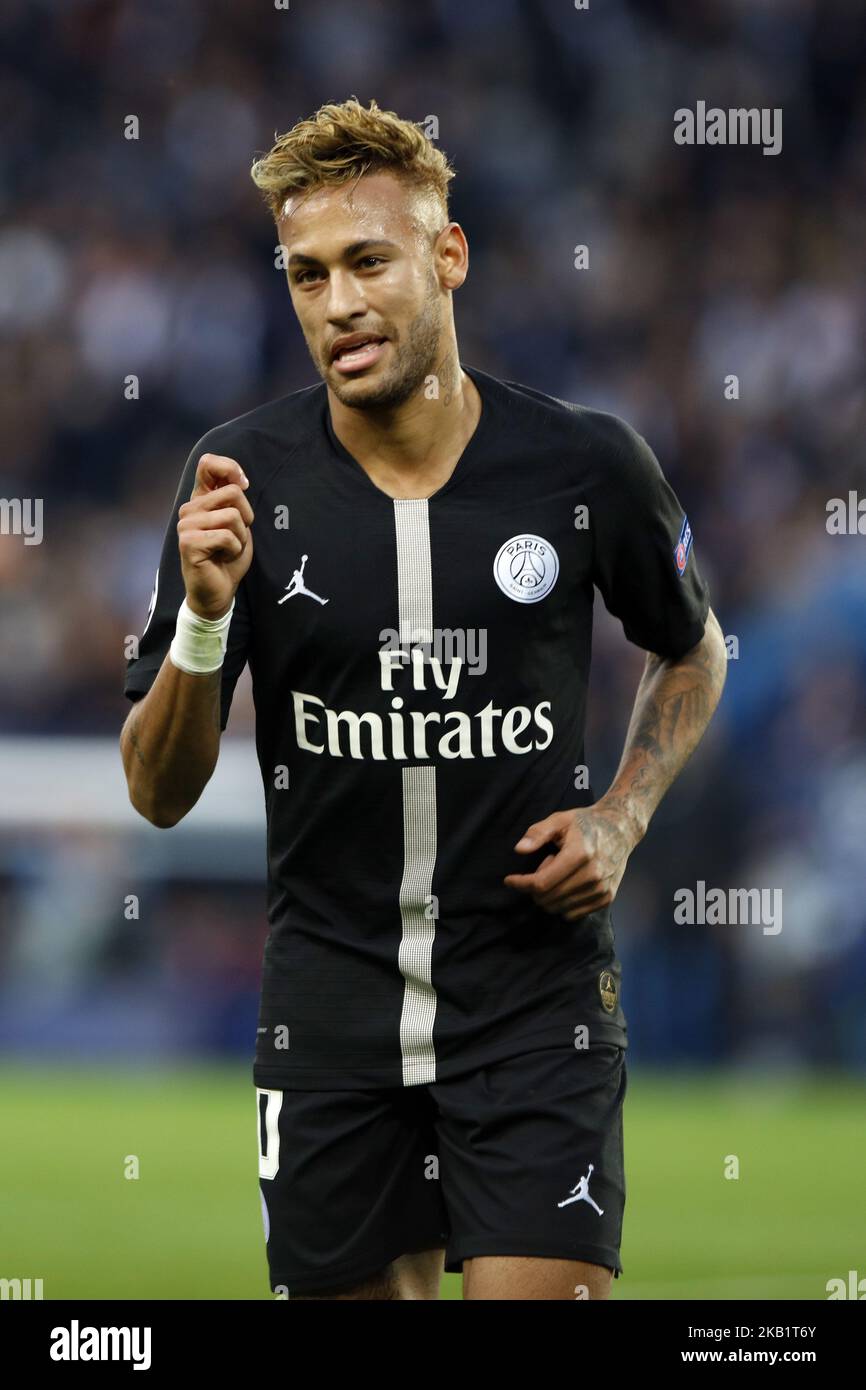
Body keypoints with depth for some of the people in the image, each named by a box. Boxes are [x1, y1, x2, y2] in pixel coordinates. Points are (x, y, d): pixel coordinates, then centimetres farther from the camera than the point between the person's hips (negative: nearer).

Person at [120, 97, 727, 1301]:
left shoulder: (585, 465, -6)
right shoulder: (245, 479, -6)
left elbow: (691, 650, 16)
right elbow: (160, 794, -5)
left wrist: (622, 817, -1)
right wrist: (205, 617, -22)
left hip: (537, 998, -1)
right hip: (330, 1010, 1)